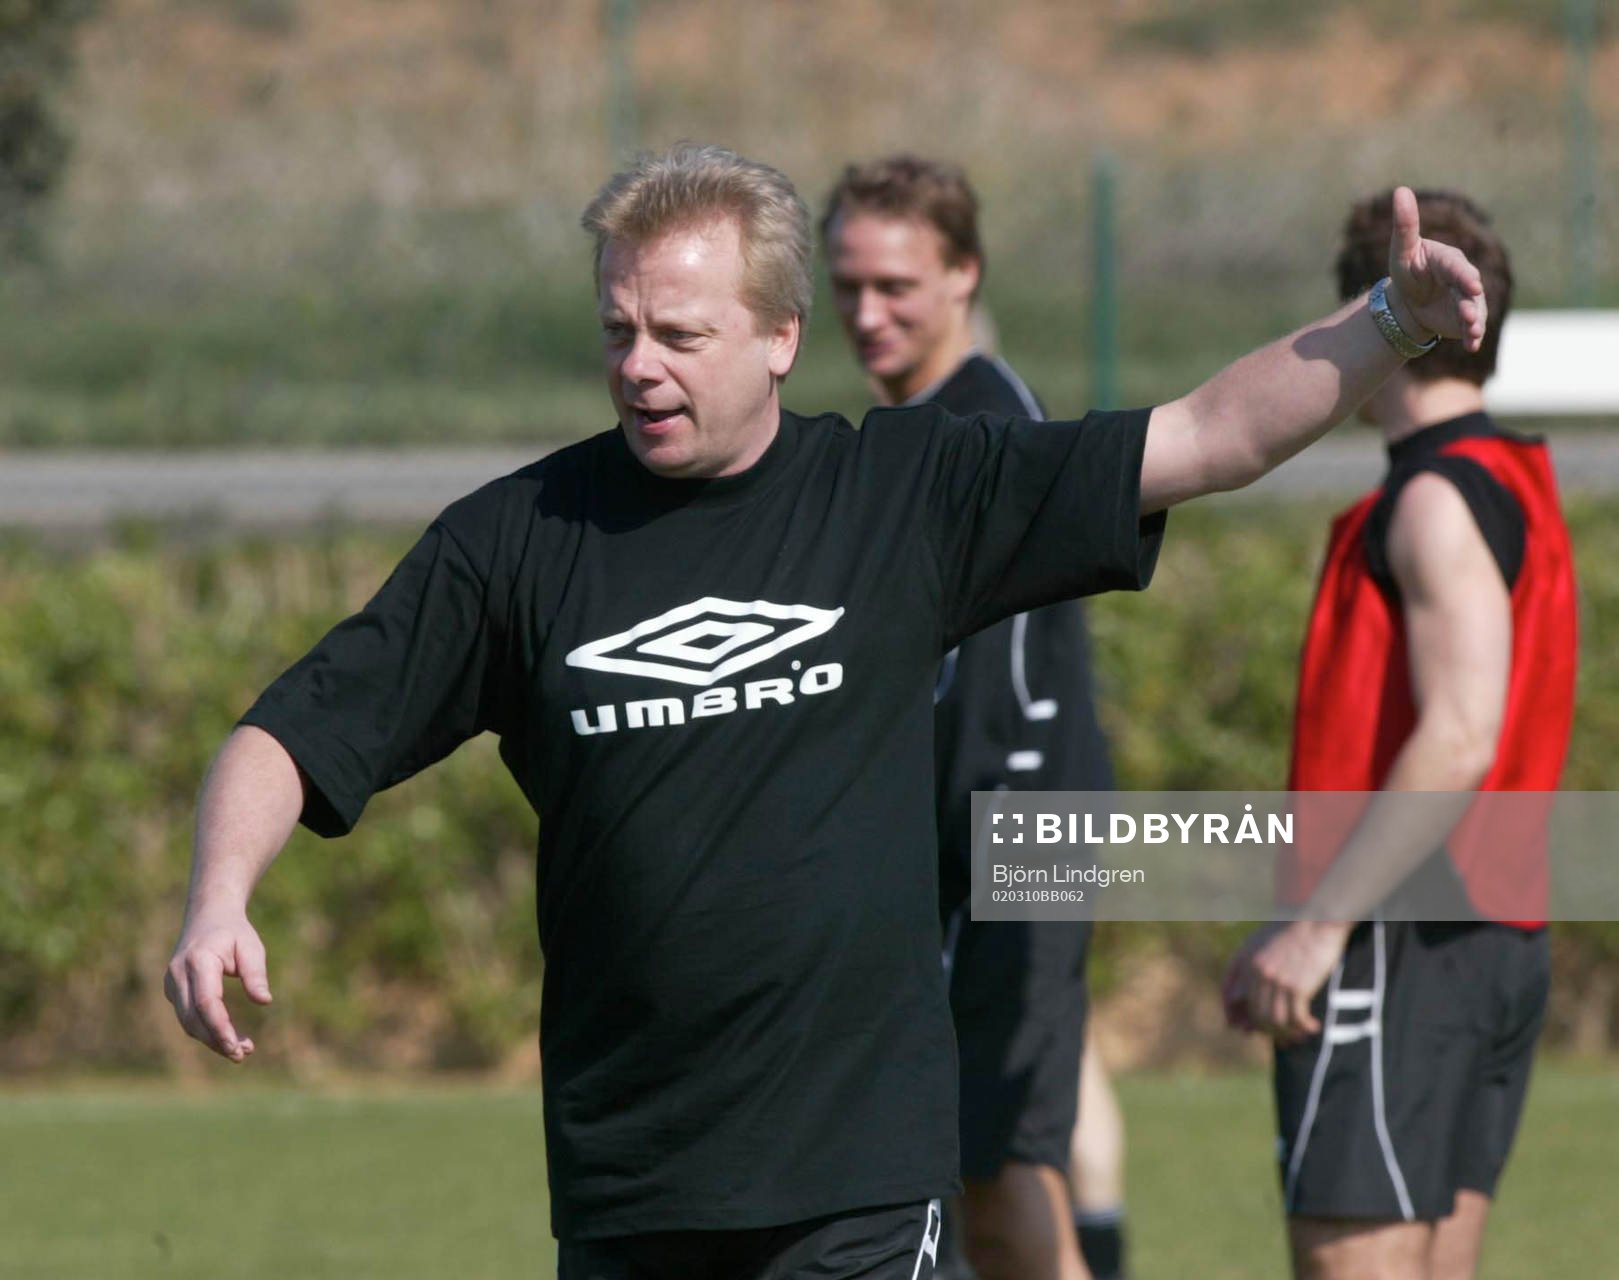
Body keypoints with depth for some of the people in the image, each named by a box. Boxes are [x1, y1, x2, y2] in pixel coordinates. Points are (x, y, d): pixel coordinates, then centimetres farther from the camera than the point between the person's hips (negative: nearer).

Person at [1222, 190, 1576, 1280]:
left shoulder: (1442, 499, -12)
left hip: (1404, 948, -10)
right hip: (1499, 945, 10)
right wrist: (1309, 922, 20)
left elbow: (1456, 742, -23)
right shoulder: (1515, 485, 18)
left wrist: (1321, 925, -22)